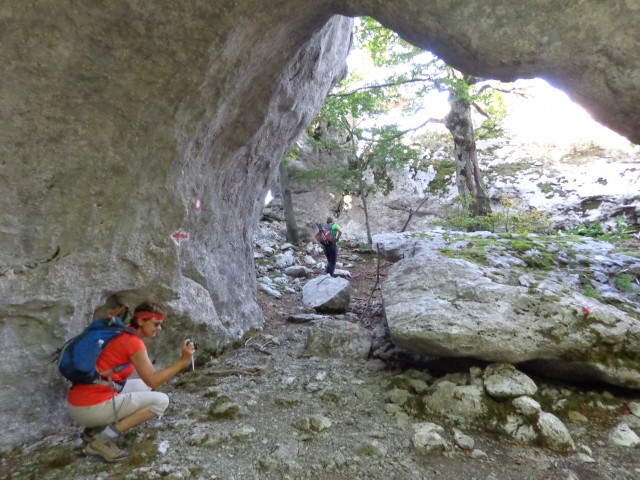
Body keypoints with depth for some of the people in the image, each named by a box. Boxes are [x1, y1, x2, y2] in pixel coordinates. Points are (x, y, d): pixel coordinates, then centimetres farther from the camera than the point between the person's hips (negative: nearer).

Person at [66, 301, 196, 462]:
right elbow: (153, 381, -15)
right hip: (92, 408, -9)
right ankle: (103, 439, -7)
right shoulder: (133, 341, -14)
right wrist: (183, 360, -14)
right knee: (161, 401, -6)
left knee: (142, 385, 23)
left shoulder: (121, 334, 13)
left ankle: (95, 429, 12)